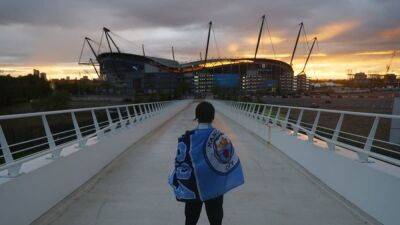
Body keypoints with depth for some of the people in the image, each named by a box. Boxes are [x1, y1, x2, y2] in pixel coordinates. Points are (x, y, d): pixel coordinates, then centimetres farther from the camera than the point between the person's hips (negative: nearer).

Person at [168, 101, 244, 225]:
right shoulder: (221, 138, -17)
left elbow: (180, 165, -13)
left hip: (192, 189, 0)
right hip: (214, 189, 0)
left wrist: (179, 189, 0)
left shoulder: (187, 138, -18)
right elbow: (232, 163, -10)